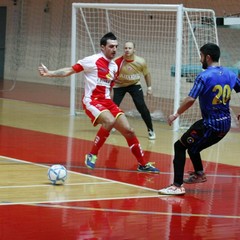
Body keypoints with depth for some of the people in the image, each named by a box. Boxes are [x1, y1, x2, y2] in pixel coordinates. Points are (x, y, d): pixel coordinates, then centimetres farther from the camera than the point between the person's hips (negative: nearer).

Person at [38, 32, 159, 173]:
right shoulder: (92, 60, -7)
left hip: (107, 102, 7)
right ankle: (92, 155, -18)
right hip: (92, 100, -7)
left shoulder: (114, 66, 13)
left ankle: (143, 164, 15)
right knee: (110, 121, -34)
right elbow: (69, 71, -4)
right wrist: (49, 73, -11)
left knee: (129, 131, 0)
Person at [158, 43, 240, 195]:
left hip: (210, 125, -8)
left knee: (180, 147, 1)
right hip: (226, 124, 8)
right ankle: (199, 174, 44)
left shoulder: (204, 76, -15)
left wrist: (177, 114, -8)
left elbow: (190, 100, -22)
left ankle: (178, 186, -7)